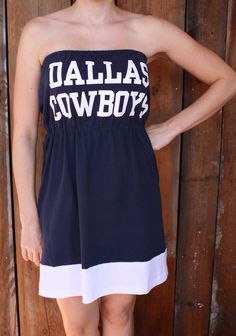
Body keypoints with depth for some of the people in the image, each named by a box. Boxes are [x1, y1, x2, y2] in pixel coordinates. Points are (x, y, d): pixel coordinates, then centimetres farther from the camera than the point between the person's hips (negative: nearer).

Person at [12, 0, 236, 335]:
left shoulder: (148, 30, 1)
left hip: (129, 195, 1)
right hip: (68, 196, 0)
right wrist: (29, 218, -1)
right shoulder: (39, 32, -1)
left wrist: (170, 129, 2)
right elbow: (23, 134, -1)